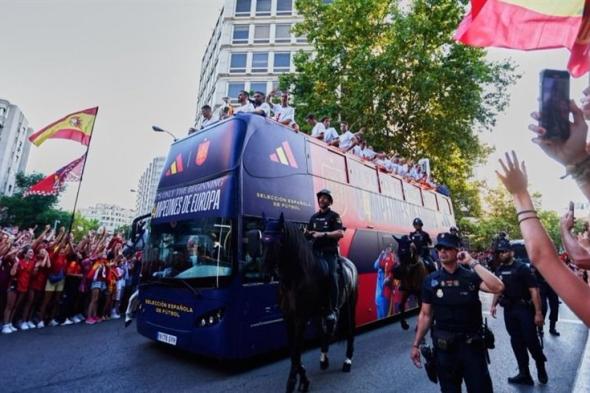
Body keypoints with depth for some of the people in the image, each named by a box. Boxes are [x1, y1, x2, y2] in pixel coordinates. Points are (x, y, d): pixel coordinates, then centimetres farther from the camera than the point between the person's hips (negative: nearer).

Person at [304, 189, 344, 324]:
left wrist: (323, 234, -19)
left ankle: (333, 310, -12)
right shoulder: (314, 217, 19)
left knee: (331, 277, -16)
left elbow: (341, 233, -10)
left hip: (330, 252, -5)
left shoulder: (334, 216, 2)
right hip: (316, 251, 5)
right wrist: (308, 233, -1)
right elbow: (308, 232, 24)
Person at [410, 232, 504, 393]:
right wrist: (416, 344, 0)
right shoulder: (430, 280, -4)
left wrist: (472, 262, -21)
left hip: (472, 344, -1)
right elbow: (425, 315, 1)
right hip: (444, 346, 1)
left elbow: (497, 287, -24)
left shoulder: (471, 276, -4)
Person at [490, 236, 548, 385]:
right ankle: (524, 374, 22)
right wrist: (494, 305, 8)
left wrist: (538, 312, -19)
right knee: (516, 342, 10)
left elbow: (534, 290, -14)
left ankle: (541, 367, 28)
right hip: (508, 310, 5)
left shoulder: (522, 267, -11)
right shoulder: (499, 270, 6)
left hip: (524, 308, -5)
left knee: (531, 341, -1)